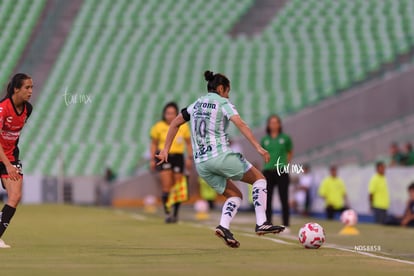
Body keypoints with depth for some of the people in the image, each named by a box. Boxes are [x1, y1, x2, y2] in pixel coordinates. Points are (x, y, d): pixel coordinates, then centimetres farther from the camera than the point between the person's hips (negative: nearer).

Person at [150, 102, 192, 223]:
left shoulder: (183, 127, 2)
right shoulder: (158, 127, 0)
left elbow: (188, 143, 13)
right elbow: (154, 144, 11)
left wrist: (189, 158, 4)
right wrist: (152, 159, 5)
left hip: (178, 157, 1)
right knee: (166, 185, -15)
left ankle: (175, 213, 15)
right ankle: (167, 213, -15)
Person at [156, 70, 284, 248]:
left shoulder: (196, 104, 19)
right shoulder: (223, 103, 0)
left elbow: (175, 123, 22)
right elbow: (240, 124, -15)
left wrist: (165, 150, 24)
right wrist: (258, 147, -22)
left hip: (201, 163, 7)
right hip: (220, 155, -7)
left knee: (234, 195, 16)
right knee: (259, 178, 6)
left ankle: (224, 226, -11)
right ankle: (261, 223, -9)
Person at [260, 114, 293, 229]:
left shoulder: (285, 138, 2)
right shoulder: (264, 140, 6)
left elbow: (290, 153, 14)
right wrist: (269, 163, 9)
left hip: (282, 172, -2)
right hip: (268, 171, 2)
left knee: (284, 200, -3)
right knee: (267, 199, 3)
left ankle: (286, 225, 0)